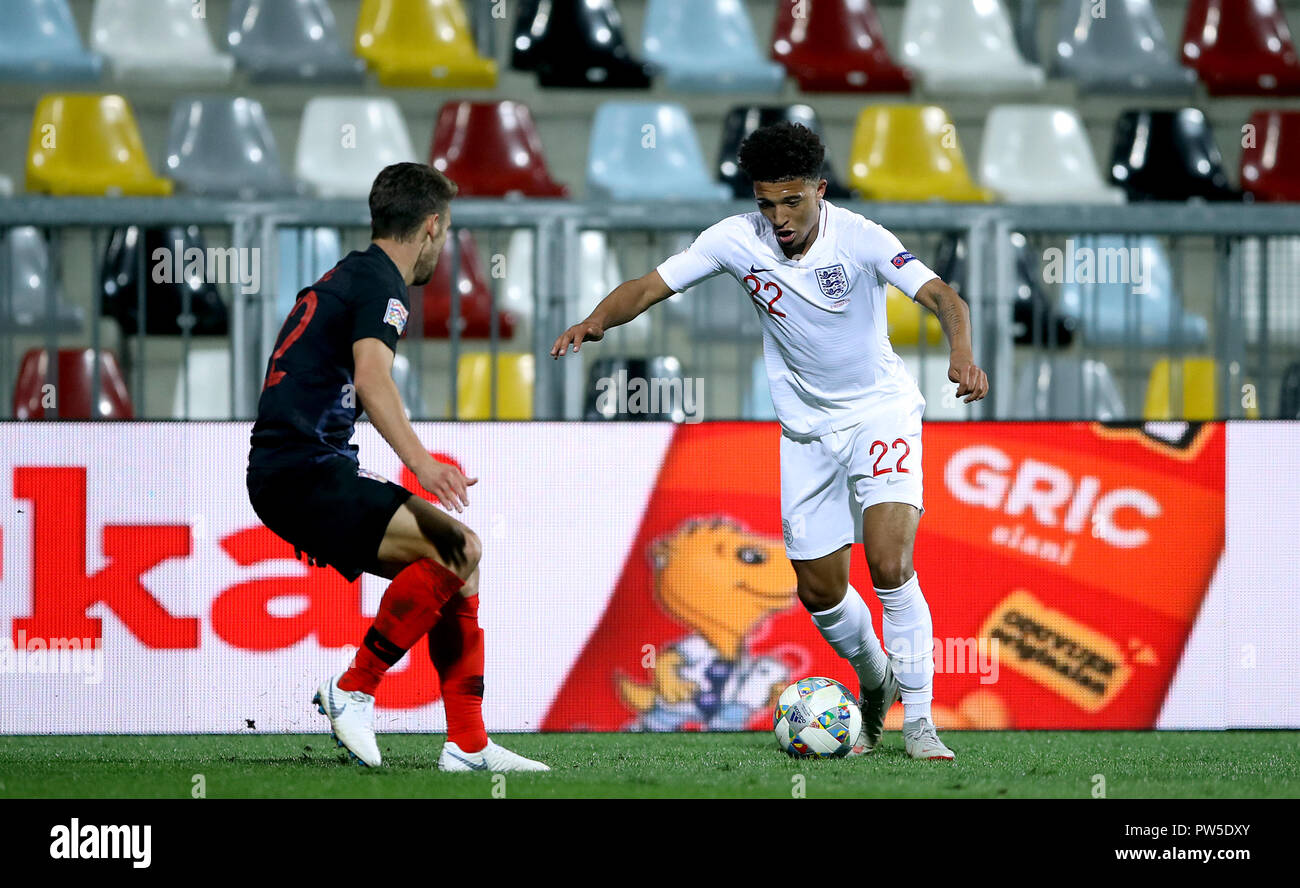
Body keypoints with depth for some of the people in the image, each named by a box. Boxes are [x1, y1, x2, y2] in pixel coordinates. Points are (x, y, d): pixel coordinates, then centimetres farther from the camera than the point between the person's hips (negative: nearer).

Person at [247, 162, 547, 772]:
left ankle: (468, 744, 6)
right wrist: (420, 462, -42)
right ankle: (353, 691, -15)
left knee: (460, 559, 8)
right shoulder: (381, 283, -10)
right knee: (453, 550, -23)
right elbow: (371, 379, -29)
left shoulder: (348, 274, 22)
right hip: (303, 473, -10)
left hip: (296, 469, 10)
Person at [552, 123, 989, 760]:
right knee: (819, 590, 5)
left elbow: (940, 295, -29)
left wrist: (961, 354, -49)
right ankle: (875, 687, 35)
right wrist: (594, 323, -31)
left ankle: (918, 722, -14)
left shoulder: (859, 239, -20)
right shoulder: (737, 240, -11)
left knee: (889, 565, -22)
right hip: (806, 427, 4)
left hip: (881, 410, -4)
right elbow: (651, 286, -11)